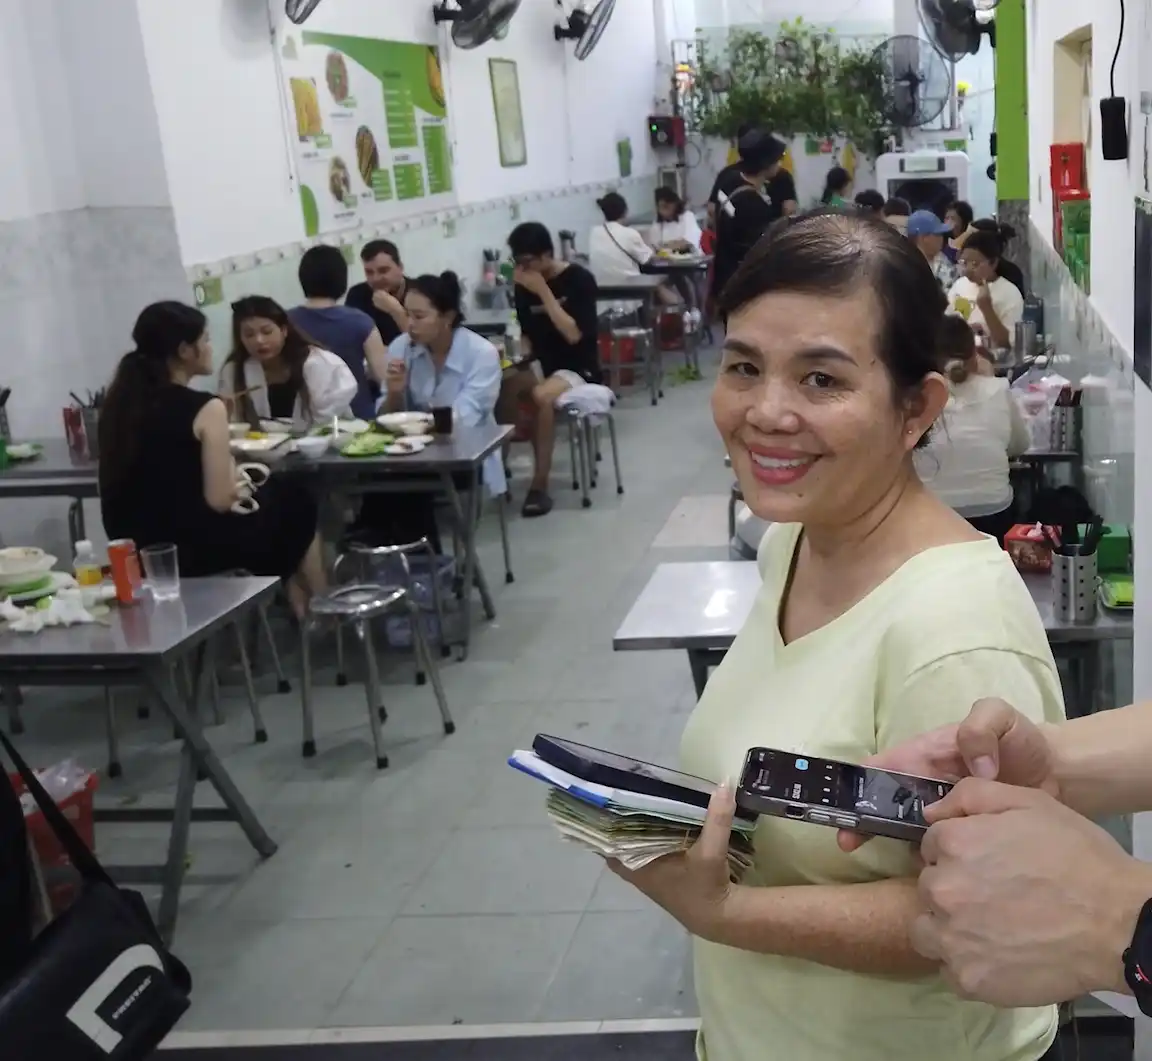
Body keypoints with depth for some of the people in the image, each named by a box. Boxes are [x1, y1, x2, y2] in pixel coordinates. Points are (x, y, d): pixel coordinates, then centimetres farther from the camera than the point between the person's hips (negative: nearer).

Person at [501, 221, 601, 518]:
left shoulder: (579, 279, -11)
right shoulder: (524, 285, 3)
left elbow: (573, 334, -21)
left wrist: (543, 292, -22)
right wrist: (521, 351, -8)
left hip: (578, 367, -5)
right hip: (540, 364, 5)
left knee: (542, 395, -37)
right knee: (504, 387, -30)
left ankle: (540, 485, -31)